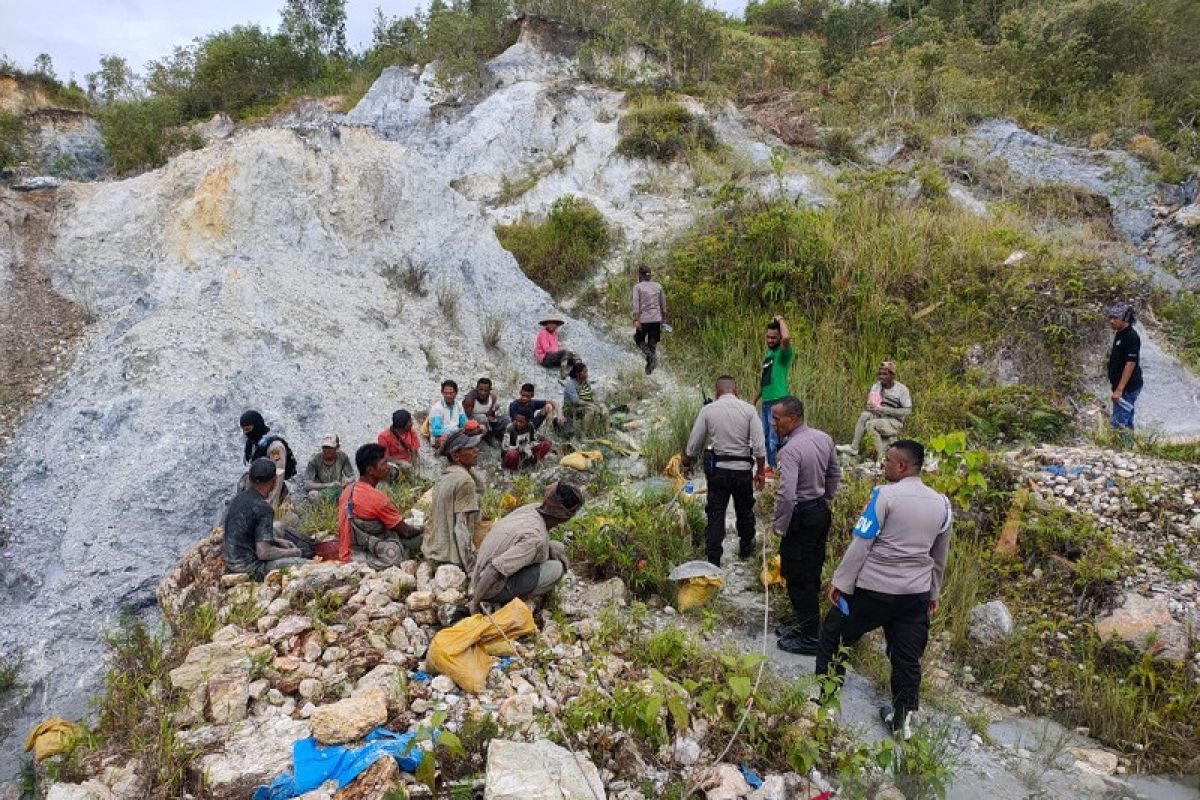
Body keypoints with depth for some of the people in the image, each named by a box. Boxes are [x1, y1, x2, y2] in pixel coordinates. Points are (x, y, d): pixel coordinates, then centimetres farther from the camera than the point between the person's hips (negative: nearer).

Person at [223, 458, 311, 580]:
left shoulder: (238, 498, 4)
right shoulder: (263, 508, -23)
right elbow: (264, 553, -25)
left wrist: (277, 541, 14)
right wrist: (291, 553, -8)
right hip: (248, 567, -9)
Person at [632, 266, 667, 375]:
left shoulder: (637, 286, -2)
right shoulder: (658, 286, 10)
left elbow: (636, 304, -11)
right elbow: (663, 304, 12)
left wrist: (636, 320, -15)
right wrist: (664, 319, 20)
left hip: (643, 319, -3)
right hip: (656, 319, 3)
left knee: (639, 339, 14)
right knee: (652, 343, 10)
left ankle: (649, 354, -13)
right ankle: (649, 367, 10)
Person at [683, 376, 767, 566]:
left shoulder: (708, 410, -5)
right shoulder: (748, 409, -6)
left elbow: (694, 445, 2)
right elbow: (759, 446, -8)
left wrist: (687, 462, 20)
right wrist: (760, 471, 3)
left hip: (717, 470, 0)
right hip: (743, 470, 1)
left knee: (715, 514, 6)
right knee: (745, 510, 21)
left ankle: (713, 560, 7)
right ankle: (746, 547, 42)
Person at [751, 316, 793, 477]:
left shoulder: (784, 352, -9)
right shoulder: (768, 353, 16)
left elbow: (786, 338, -33)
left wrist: (780, 320, -17)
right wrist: (754, 400, 21)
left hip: (778, 400, -9)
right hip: (766, 401, 9)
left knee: (774, 437, -4)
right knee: (766, 436, 15)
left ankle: (775, 468, 4)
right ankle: (771, 466, 26)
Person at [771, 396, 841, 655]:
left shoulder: (790, 450, -25)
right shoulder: (824, 438, 2)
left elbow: (786, 495, -28)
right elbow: (835, 475, 15)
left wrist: (779, 526, -15)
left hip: (801, 517, -9)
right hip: (822, 512, 9)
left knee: (798, 579, 3)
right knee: (812, 575, 19)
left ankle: (809, 639, 13)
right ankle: (805, 626, 33)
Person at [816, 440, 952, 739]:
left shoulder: (885, 495, -14)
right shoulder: (942, 504, 5)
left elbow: (860, 544, -15)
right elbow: (940, 557, 16)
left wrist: (840, 582, -8)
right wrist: (933, 593, 27)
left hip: (873, 588, -5)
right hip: (916, 594, 5)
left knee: (833, 632, 14)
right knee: (907, 658, 15)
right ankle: (903, 720, 22)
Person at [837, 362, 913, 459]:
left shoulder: (902, 389, -13)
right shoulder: (876, 386, 2)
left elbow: (908, 410, -16)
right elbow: (869, 406, 4)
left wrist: (886, 410, -24)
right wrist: (876, 409, -20)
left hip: (895, 422, -6)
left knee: (870, 424, -29)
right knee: (864, 415, -19)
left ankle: (880, 458, -24)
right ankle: (854, 447, -17)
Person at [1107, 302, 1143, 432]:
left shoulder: (1131, 337, -17)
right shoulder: (1119, 334, 12)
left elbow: (1130, 364, -22)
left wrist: (1119, 389, -24)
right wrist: (1115, 386, 21)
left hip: (1128, 388, -10)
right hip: (1124, 387, 10)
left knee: (1118, 424, -10)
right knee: (1126, 423, 16)